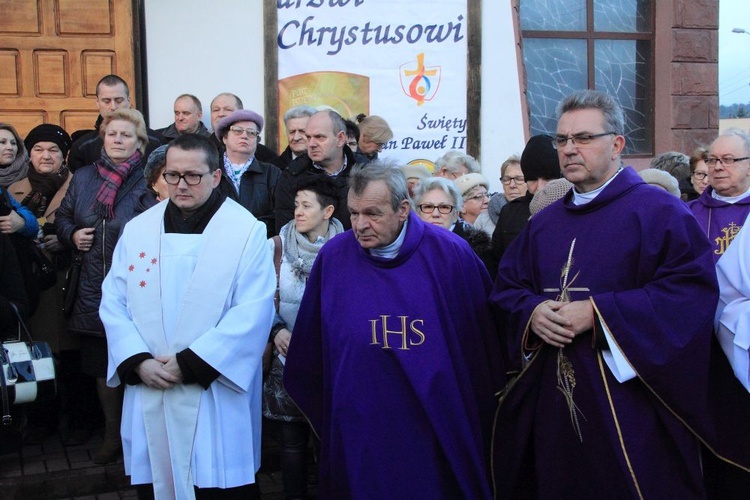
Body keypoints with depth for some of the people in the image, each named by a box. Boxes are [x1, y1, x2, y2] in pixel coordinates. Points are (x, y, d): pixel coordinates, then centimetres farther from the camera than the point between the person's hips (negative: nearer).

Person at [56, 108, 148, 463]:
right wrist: (72, 235, 0)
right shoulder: (83, 178, 9)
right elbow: (62, 217, 19)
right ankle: (113, 434, 32)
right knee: (102, 367, 15)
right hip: (94, 290, 5)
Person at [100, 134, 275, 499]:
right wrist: (138, 361, -10)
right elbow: (113, 302, 5)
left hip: (217, 396, -3)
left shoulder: (247, 231, -6)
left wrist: (190, 364, -16)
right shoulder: (137, 229, 7)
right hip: (148, 397, 4)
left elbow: (253, 312, -13)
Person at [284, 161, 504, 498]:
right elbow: (309, 352, 3)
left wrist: (480, 416, 5)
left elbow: (482, 337, 0)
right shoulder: (333, 258, -6)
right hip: (360, 431, 1)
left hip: (439, 428, 0)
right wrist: (323, 418, 7)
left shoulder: (450, 254, -10)